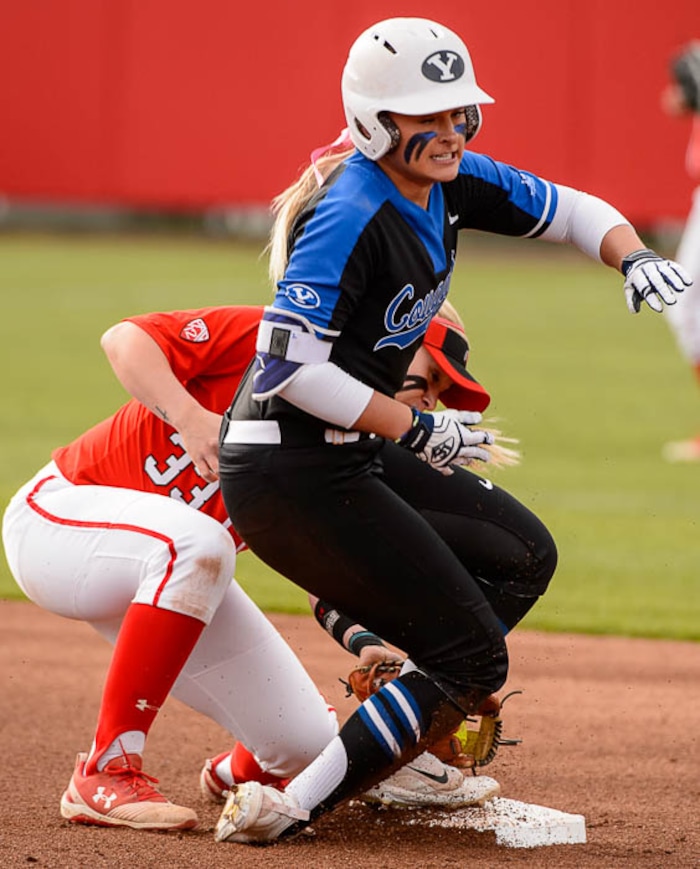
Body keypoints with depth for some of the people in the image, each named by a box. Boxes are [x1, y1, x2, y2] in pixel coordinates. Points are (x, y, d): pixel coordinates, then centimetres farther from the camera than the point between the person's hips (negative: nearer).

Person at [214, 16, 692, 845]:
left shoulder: (450, 184, 4)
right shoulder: (352, 218, -22)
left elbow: (573, 211, 14)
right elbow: (288, 365, -28)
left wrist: (633, 255, -8)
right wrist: (416, 430, -23)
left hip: (353, 456, 10)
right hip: (289, 474, -10)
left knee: (517, 559, 23)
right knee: (473, 658, -8)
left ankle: (394, 757, 22)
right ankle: (288, 810, -11)